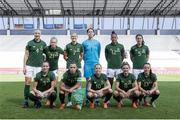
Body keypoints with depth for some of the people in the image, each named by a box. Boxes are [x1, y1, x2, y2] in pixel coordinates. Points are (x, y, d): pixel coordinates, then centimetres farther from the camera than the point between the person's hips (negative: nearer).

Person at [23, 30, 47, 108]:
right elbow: (26, 55, 1)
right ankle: (26, 100, 1)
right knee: (28, 81, -6)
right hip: (30, 65, -2)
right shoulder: (30, 43, 1)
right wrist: (24, 66, -4)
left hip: (39, 66, 2)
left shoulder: (43, 44, 7)